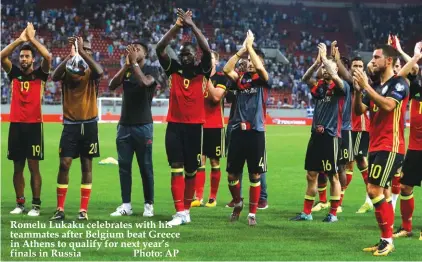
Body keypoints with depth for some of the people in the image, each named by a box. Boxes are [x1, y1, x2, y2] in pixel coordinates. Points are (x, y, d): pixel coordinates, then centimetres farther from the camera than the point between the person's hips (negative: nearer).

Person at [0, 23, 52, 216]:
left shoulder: (40, 74, 2)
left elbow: (48, 57, -15)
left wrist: (32, 38, -12)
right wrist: (20, 39, -11)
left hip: (34, 125, -3)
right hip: (16, 125, 3)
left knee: (34, 166, -2)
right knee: (18, 167, 7)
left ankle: (36, 205, 2)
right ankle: (20, 204, 14)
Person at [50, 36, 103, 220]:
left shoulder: (91, 73, 2)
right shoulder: (68, 71, 3)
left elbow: (99, 72, -23)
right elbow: (55, 76, -20)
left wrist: (82, 52, -29)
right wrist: (70, 55, -31)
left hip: (89, 124, 0)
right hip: (70, 125, 0)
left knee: (86, 166, 4)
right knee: (64, 164, -4)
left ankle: (83, 210, 6)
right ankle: (60, 209, 0)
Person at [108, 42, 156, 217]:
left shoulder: (150, 71, -3)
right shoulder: (126, 70, 11)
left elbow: (144, 82, -25)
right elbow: (112, 86, -5)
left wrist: (134, 63, -20)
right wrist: (126, 65, -12)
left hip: (143, 126, -5)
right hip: (124, 125, 5)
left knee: (145, 167, -1)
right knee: (124, 166, 4)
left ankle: (148, 204, 5)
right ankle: (126, 205, 8)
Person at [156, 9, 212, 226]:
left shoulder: (202, 71, 2)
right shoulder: (173, 69, 5)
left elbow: (207, 50, -15)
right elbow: (159, 49, -7)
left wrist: (192, 26, -19)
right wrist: (177, 27, -17)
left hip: (195, 125, -1)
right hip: (175, 125, 1)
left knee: (191, 170, 7)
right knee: (176, 168, -6)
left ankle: (187, 209, 20)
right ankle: (180, 213, -9)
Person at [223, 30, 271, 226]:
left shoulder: (263, 80, 1)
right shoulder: (240, 78, 9)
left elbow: (259, 67, -20)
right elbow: (226, 70, -9)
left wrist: (250, 46, -13)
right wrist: (241, 50, -11)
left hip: (256, 132, -3)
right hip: (238, 131, 3)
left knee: (255, 175, 1)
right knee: (232, 174, 6)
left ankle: (252, 213, 9)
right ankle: (237, 203, 31)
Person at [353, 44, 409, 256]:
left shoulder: (399, 83, -9)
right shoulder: (375, 86, 14)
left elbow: (388, 105, -25)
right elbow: (358, 111, 9)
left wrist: (366, 86, -21)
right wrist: (358, 91, -7)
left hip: (390, 147, -8)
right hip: (375, 147, 8)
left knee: (374, 190, -15)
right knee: (382, 193, 9)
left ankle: (387, 239, -10)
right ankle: (386, 240, 13)